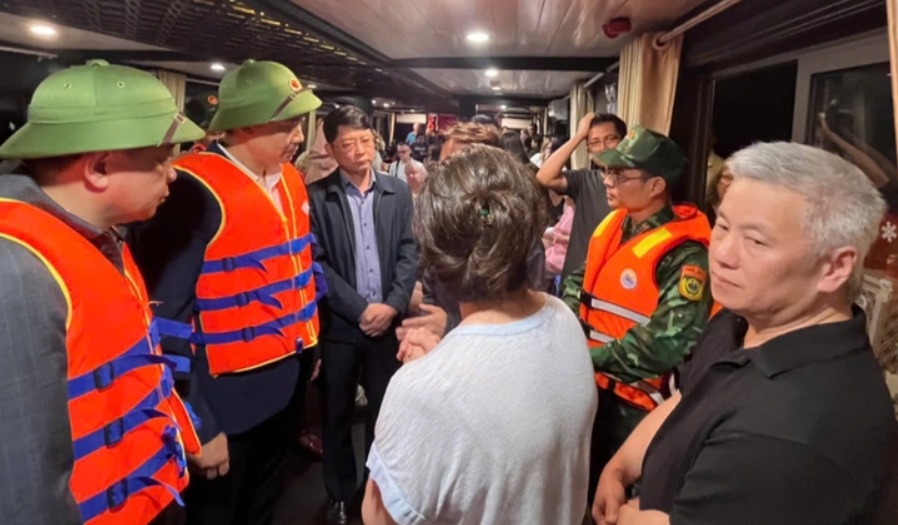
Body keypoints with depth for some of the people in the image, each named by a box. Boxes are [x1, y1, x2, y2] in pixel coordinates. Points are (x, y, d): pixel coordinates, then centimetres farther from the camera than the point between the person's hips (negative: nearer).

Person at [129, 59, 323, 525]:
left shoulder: (288, 178, 4)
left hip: (287, 385, 7)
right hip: (228, 400, -6)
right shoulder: (193, 191, -21)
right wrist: (197, 425, -18)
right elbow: (165, 317, -22)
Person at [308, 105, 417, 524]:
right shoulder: (317, 196, -5)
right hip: (339, 325, -2)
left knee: (385, 412, 13)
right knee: (336, 414, 12)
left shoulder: (398, 192, 4)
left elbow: (409, 252, 2)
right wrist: (360, 308, -12)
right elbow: (317, 263, -8)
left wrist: (394, 305, -9)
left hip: (387, 320, 2)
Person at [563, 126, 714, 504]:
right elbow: (580, 285, 12)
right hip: (590, 384, 7)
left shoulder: (683, 253, -22)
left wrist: (593, 356, -22)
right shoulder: (611, 226, 2)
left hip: (635, 400, -7)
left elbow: (669, 342, -29)